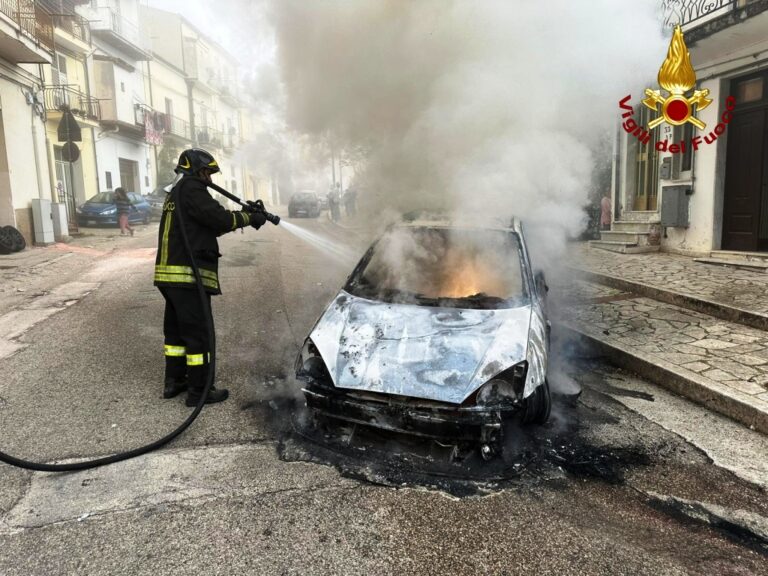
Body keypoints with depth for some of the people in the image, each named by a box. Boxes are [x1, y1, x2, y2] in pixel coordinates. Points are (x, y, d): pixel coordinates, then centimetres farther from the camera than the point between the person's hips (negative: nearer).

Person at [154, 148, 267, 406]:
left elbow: (209, 226, 18)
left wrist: (243, 217, 8)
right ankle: (199, 390, 3)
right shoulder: (191, 190, -10)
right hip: (188, 274, -10)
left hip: (169, 273, 10)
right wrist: (249, 218, -4)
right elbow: (220, 219, -18)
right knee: (199, 332, -3)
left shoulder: (176, 194, 22)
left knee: (176, 329, 18)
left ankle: (174, 381, 28)